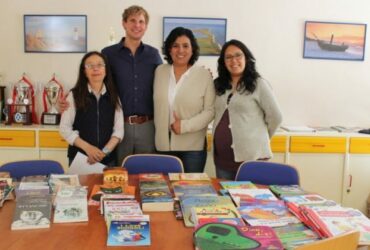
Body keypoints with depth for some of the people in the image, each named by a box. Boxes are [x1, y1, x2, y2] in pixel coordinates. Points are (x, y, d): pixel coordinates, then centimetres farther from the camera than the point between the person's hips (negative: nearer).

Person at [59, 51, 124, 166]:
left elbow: (119, 129, 2)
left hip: (108, 158, 2)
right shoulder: (75, 95, -1)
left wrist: (105, 151, -13)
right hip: (79, 157, -2)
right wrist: (87, 148, -15)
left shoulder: (113, 96, 5)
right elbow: (65, 128, -5)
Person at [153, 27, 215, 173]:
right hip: (164, 145, 3)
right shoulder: (159, 71, 6)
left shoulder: (204, 75, -5)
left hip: (193, 146, -3)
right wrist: (159, 128, 7)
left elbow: (210, 110, -8)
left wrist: (185, 126, -16)